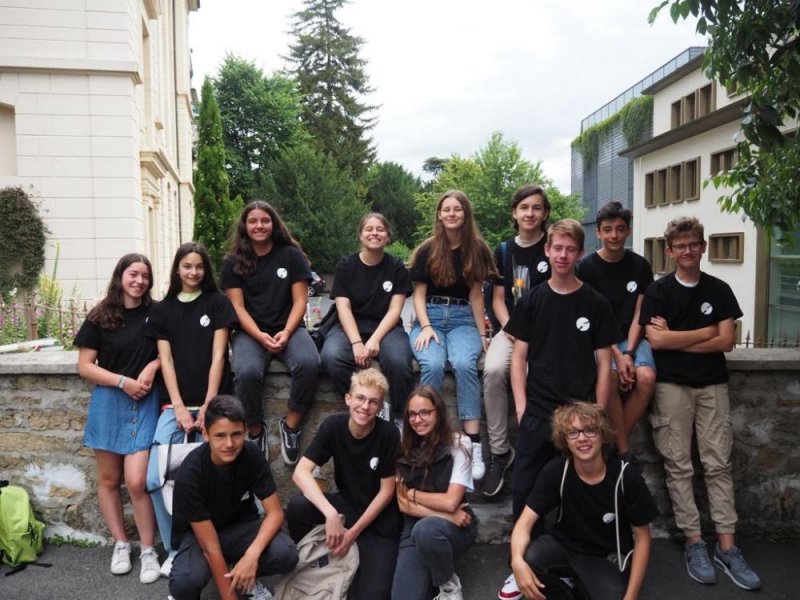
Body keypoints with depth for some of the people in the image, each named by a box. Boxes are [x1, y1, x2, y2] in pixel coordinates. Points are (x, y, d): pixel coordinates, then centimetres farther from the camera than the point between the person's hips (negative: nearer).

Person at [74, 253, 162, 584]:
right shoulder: (100, 316, -2)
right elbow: (84, 366, -3)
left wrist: (153, 366, -12)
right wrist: (123, 382, -14)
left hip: (144, 404, -1)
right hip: (108, 403, 1)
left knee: (136, 481, -8)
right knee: (109, 480, 11)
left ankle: (148, 550, 8)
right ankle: (120, 544, 28)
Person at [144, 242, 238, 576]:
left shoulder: (218, 304, 5)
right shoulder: (162, 310, 12)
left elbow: (217, 357, -2)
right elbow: (166, 361, 4)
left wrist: (208, 407, -9)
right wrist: (179, 408, -6)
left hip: (212, 401, -2)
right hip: (175, 404, 2)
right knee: (155, 478, -10)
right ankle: (176, 549, 7)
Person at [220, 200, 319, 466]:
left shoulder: (291, 255, 4)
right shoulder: (234, 263, 6)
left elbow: (300, 301, 1)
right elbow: (237, 307, 0)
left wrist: (286, 333, -15)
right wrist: (260, 336, -16)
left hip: (288, 328, 0)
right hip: (251, 332, 0)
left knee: (309, 364, -32)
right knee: (246, 372, -33)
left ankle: (291, 425, -10)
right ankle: (256, 431, -7)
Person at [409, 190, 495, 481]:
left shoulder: (477, 249, 7)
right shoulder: (428, 250, 5)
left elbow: (476, 295, 6)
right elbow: (419, 294, 5)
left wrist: (482, 333, 1)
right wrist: (426, 326, -10)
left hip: (463, 320, 0)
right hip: (430, 318, 0)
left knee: (464, 364, -31)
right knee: (433, 365, -31)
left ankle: (473, 444, -31)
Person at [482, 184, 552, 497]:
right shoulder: (503, 250, 13)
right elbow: (498, 299, 12)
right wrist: (509, 327, -8)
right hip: (512, 328, 3)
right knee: (493, 370, -29)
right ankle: (499, 450, -15)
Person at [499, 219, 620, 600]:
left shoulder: (595, 304, 1)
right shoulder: (531, 302, 4)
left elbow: (604, 363, 2)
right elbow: (519, 357, 4)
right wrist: (521, 406, -3)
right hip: (537, 414, 1)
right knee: (524, 491, 3)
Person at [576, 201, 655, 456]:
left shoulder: (640, 265, 4)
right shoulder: (587, 266, -3)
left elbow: (639, 315, 2)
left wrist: (629, 352, -12)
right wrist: (616, 355, -16)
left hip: (632, 337, 3)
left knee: (646, 377, -26)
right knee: (610, 377, -31)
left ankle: (615, 445, -9)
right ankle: (624, 450, -15)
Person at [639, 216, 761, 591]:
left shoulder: (719, 290, 7)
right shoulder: (658, 291, 0)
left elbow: (727, 342, -1)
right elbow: (656, 340, -11)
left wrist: (676, 339, -7)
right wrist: (706, 332, -5)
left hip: (712, 384, 2)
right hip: (672, 385, -2)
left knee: (718, 464, 4)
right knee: (679, 466, 1)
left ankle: (727, 546, 10)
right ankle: (694, 542, 10)